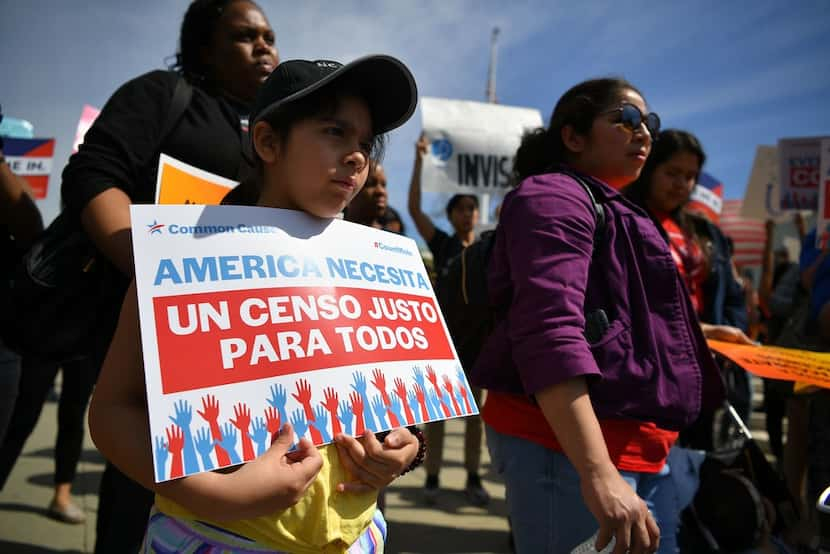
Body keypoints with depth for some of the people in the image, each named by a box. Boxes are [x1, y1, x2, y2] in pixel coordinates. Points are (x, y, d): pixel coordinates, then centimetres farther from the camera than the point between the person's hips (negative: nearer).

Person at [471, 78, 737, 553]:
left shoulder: (613, 211, 21)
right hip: (569, 445, -10)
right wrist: (597, 473, -32)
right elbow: (549, 333, -26)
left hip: (636, 447, 10)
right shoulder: (554, 199, -11)